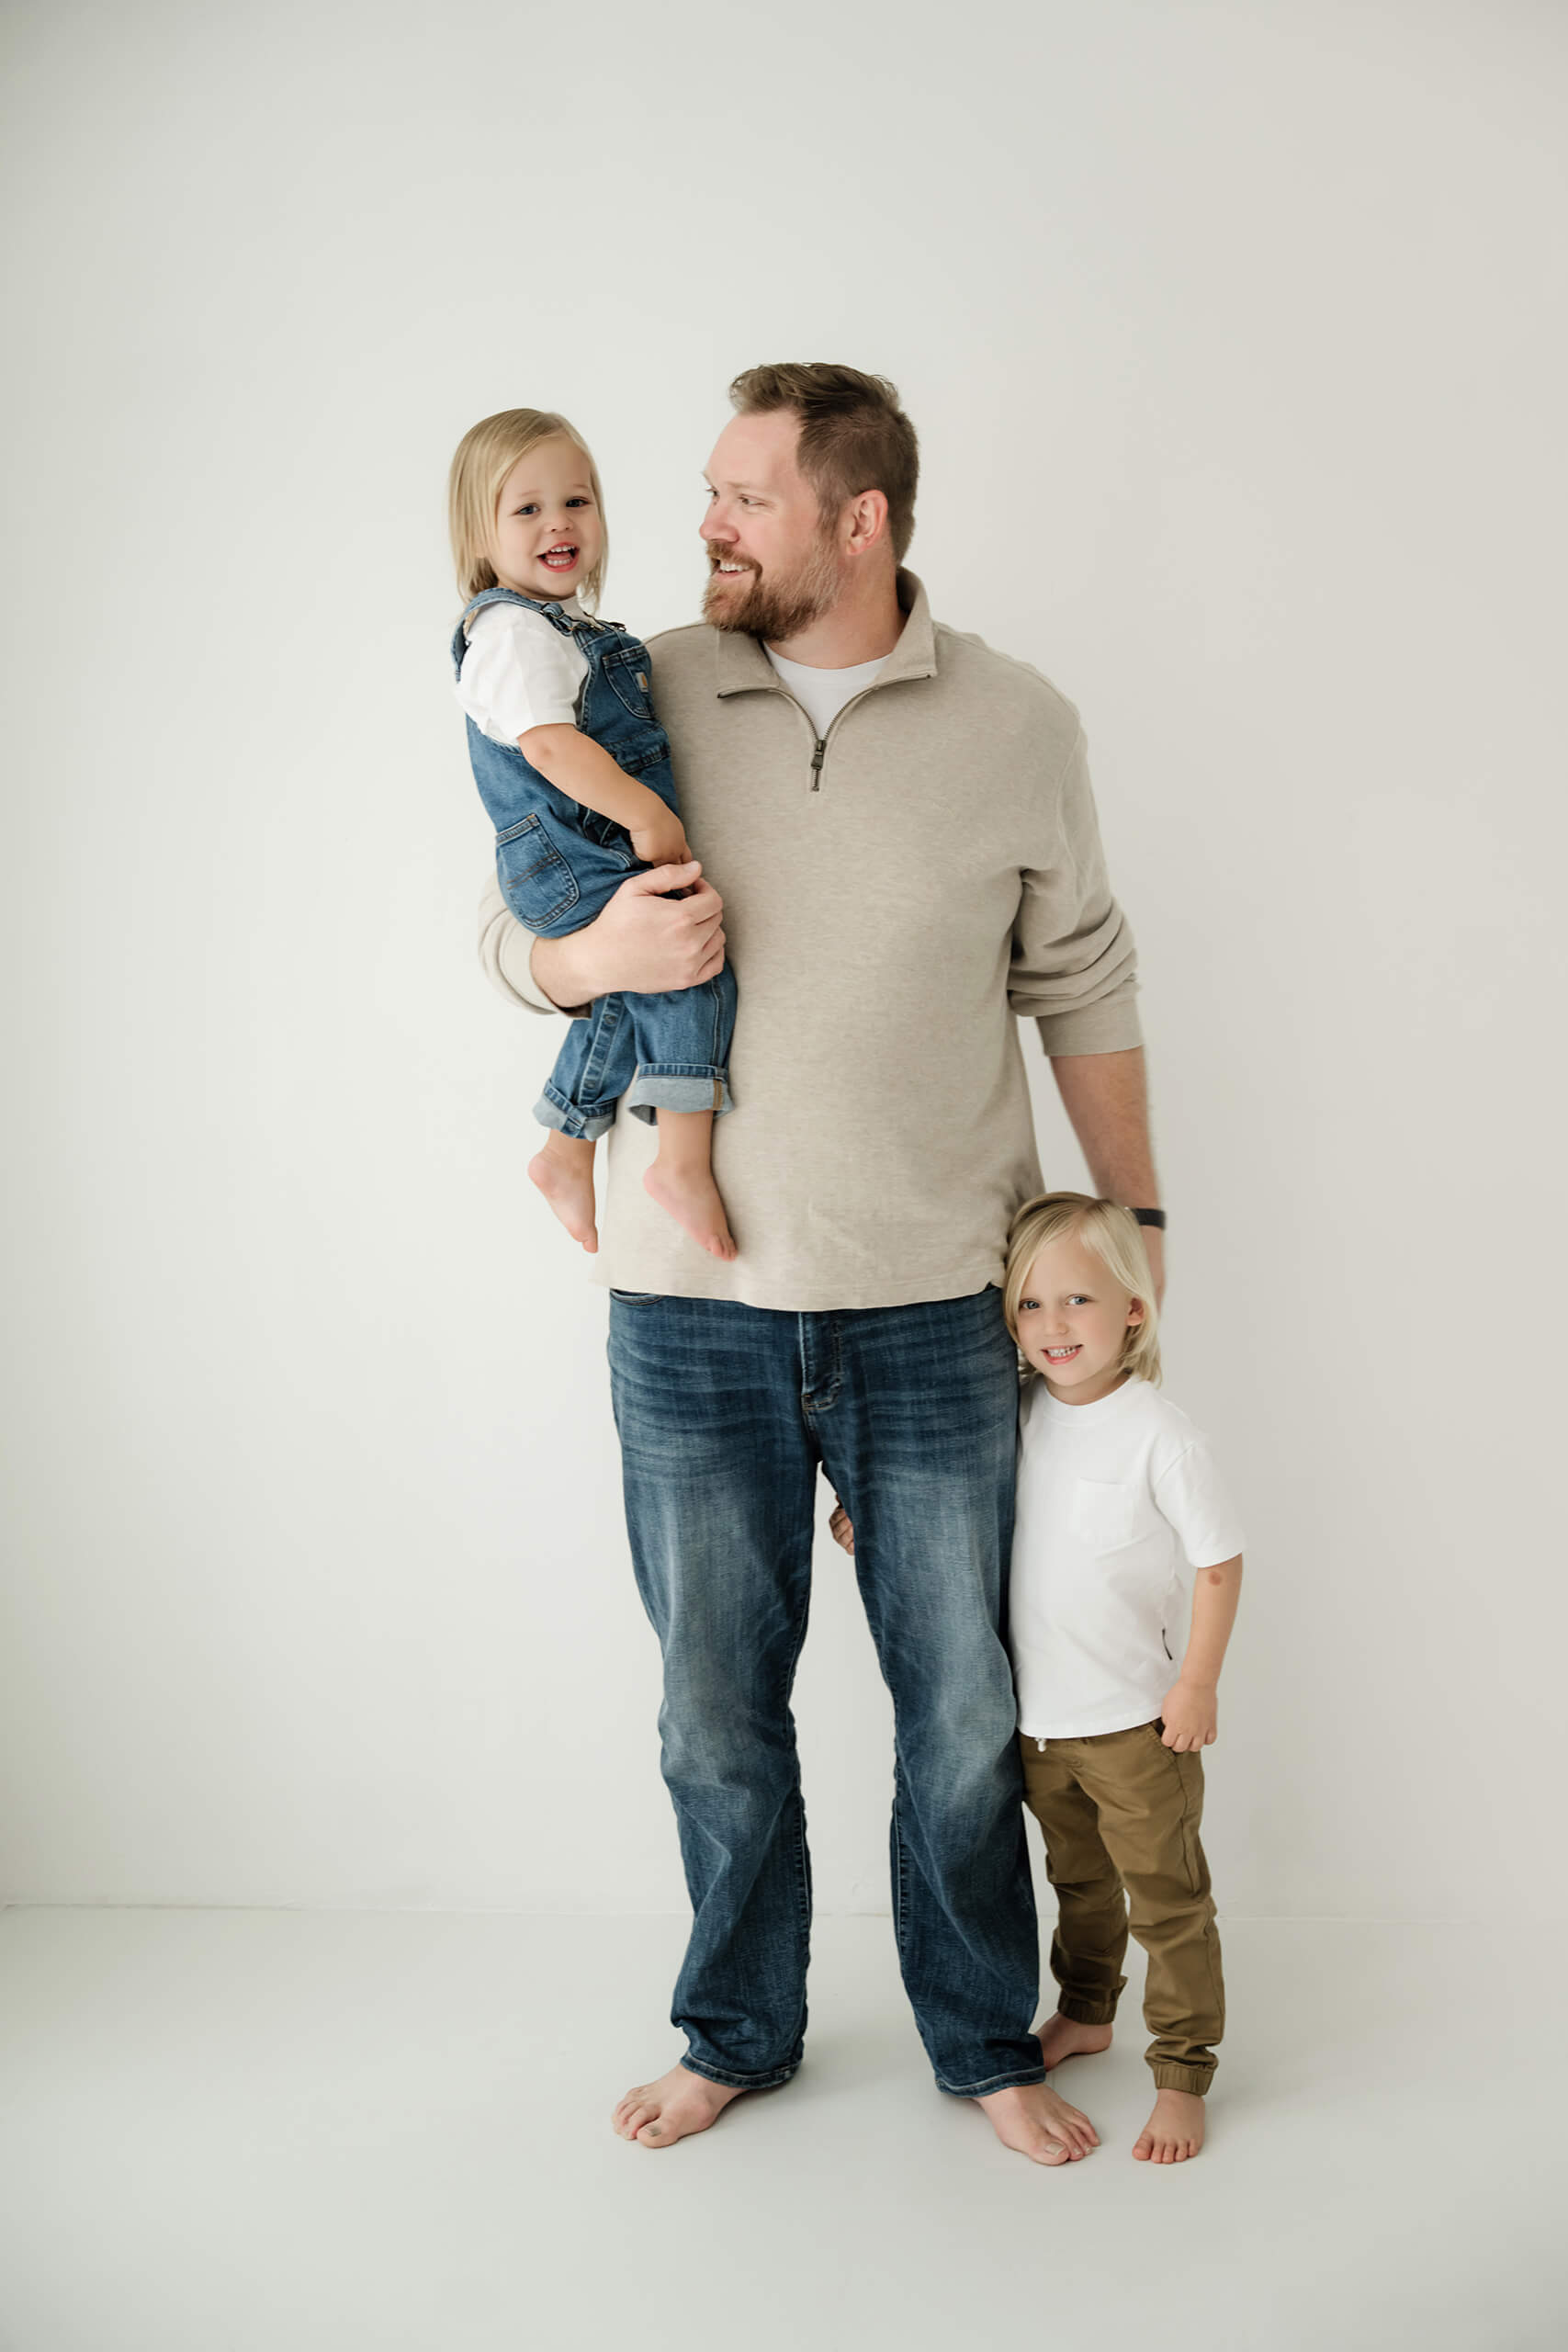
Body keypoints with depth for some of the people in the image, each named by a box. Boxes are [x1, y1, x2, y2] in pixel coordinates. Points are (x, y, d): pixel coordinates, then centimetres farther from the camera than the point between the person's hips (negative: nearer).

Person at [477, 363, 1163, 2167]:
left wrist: (1137, 1222, 9)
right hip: (691, 1310, 1)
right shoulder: (643, 696, 1)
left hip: (934, 1318, 0)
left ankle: (984, 2044, 33)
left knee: (964, 1712, 10)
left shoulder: (1016, 728, 0)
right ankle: (738, 2034, 36)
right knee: (716, 1710, 13)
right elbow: (507, 933, 8)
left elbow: (1081, 985, 8)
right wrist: (597, 957, -15)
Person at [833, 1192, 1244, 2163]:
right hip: (1038, 1716, 6)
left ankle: (1183, 2074, 19)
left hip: (1136, 1719, -5)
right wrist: (876, 1515, 2)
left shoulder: (1161, 1434, -19)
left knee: (1167, 1899, 5)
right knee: (1077, 1879, 24)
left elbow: (1219, 1559, -12)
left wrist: (1198, 1681, -11)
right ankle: (1086, 2012, 44)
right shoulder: (1020, 1415, -2)